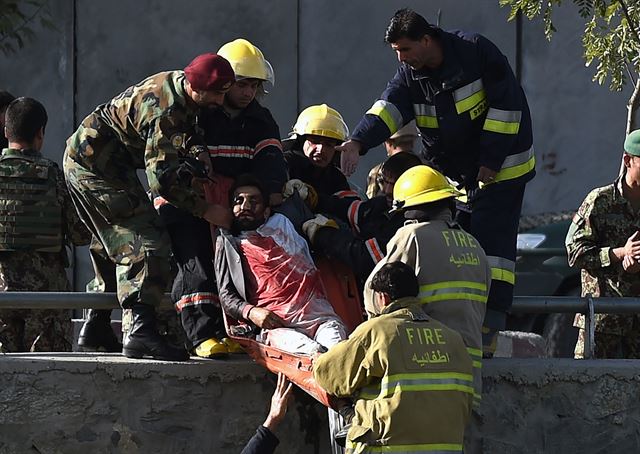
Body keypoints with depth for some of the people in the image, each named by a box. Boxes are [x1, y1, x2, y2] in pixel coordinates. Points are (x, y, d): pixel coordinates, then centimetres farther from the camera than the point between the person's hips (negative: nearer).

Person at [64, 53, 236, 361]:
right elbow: (161, 178, -28)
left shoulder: (177, 83, 2)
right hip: (96, 165, -11)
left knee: (115, 241, 21)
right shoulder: (166, 111, -29)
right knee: (147, 242, -17)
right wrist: (205, 210, -22)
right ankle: (142, 333, -27)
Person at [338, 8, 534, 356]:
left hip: (500, 168, -6)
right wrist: (358, 142, -38)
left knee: (492, 245, -12)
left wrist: (491, 162, -18)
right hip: (453, 176, 6)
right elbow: (389, 108, -18)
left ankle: (487, 335, -16)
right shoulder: (409, 75, 0)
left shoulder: (476, 51, -16)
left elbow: (507, 104, -17)